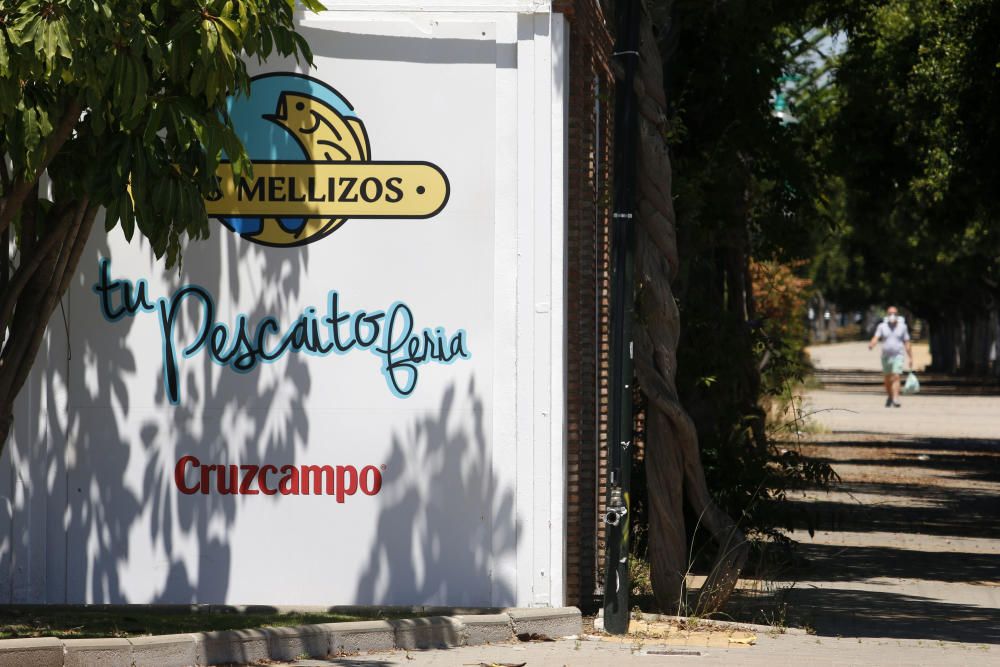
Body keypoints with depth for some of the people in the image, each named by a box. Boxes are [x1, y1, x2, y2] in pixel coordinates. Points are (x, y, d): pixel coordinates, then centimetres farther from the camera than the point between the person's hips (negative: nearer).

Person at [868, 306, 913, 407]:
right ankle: (889, 397, 35)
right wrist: (871, 344, -32)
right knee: (888, 378, 13)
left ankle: (895, 399, -24)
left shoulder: (902, 327, 4)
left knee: (896, 377, -16)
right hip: (886, 356, 2)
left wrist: (910, 358, 3)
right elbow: (876, 338, -10)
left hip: (898, 356, -2)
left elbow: (907, 343, 6)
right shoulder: (882, 326, 3)